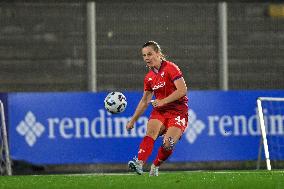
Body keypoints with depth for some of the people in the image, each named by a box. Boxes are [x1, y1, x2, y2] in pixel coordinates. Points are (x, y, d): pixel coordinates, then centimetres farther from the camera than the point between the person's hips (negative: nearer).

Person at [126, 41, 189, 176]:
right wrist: (133, 120, 18)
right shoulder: (149, 77, 11)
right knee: (151, 132, -25)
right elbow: (144, 101, 21)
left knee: (168, 143, -22)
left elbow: (182, 90, -19)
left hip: (178, 111, -5)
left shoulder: (170, 68, -10)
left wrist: (162, 101, -23)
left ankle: (155, 166, 3)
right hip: (159, 111, 5)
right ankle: (139, 164, -40)